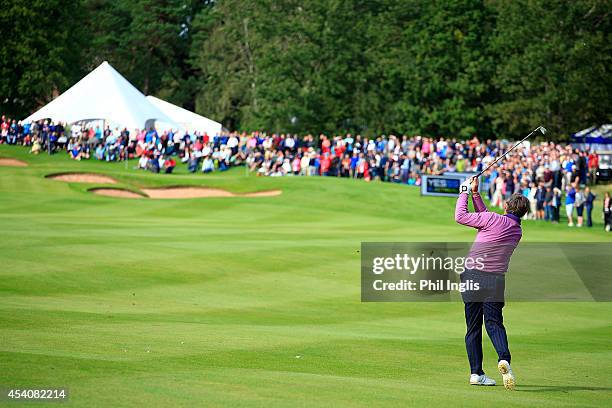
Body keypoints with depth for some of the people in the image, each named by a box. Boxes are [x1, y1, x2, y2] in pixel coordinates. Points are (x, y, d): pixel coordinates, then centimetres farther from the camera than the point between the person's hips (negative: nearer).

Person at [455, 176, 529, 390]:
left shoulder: (493, 219, -11)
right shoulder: (517, 231, 10)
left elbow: (460, 216, -5)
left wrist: (465, 193, 8)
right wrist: (475, 194, 17)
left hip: (473, 276, -3)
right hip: (496, 279, 3)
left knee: (473, 327, 5)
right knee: (494, 323, 4)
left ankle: (476, 373, 5)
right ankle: (504, 358, -24)